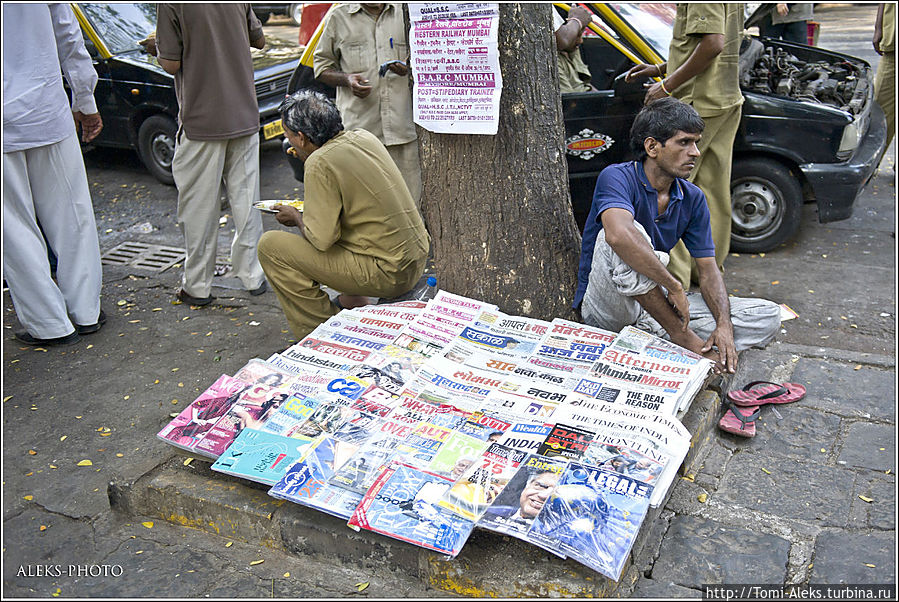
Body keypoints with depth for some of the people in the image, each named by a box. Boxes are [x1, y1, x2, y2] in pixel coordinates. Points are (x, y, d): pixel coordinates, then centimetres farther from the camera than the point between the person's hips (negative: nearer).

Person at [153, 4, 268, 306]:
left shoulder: (170, 4, -12)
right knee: (246, 199, 12)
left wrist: (157, 48, 9)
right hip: (244, 116, 4)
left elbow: (172, 65, -11)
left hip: (201, 121, -4)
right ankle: (253, 276, 20)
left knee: (198, 207, 5)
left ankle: (198, 286, 14)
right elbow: (259, 40, 14)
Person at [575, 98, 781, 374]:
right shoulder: (617, 177, -17)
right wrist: (674, 286, -33)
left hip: (654, 305, 7)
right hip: (603, 306, -6)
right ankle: (682, 337, -23)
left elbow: (708, 270, 2)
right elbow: (619, 234, -39)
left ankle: (651, 330, -20)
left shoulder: (692, 198, 3)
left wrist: (724, 325, -16)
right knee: (627, 240, -37)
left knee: (768, 316, -5)